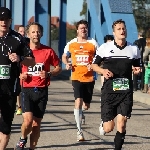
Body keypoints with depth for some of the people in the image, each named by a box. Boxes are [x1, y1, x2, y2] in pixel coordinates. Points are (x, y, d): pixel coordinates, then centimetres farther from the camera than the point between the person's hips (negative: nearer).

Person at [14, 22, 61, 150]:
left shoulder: (48, 51, 2)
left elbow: (58, 68, 11)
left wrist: (48, 74, -8)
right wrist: (20, 76, -8)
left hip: (42, 91, 1)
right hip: (27, 90, -1)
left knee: (37, 123, 5)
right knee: (28, 120, -17)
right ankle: (23, 139, 11)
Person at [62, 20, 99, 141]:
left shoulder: (93, 43, 1)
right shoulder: (71, 44, 5)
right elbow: (64, 56, 20)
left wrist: (93, 65, -14)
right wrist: (67, 64, -1)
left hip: (89, 77, 1)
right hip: (76, 77, -1)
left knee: (86, 106, 9)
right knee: (78, 102, -16)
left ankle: (80, 111, 49)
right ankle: (79, 131, -13)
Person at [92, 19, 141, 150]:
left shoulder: (134, 49, 9)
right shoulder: (105, 47, 3)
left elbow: (137, 66, 20)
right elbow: (94, 64, 9)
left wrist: (137, 70, -4)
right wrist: (102, 71, -11)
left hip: (126, 91, 1)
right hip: (109, 90, -1)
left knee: (121, 124, -11)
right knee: (108, 128, 0)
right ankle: (104, 122, 38)